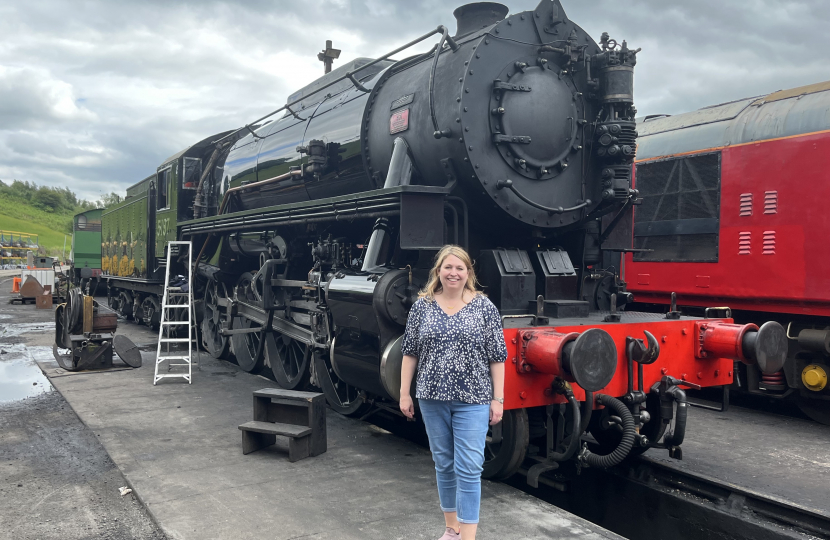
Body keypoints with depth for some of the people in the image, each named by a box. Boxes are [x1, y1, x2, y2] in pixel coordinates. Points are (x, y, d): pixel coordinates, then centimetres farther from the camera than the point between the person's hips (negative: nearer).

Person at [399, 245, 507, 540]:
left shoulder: (484, 307, -3)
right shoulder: (422, 306, 3)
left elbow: (497, 357, -2)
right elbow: (410, 352, 6)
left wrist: (498, 399, -5)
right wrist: (404, 393, 4)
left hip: (472, 400, -3)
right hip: (432, 399, 3)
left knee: (469, 468, -5)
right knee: (444, 465, 14)